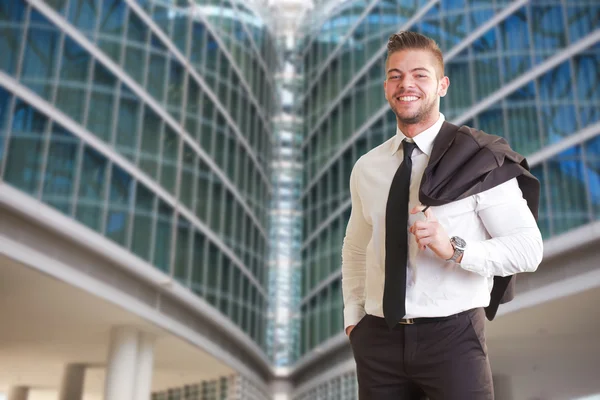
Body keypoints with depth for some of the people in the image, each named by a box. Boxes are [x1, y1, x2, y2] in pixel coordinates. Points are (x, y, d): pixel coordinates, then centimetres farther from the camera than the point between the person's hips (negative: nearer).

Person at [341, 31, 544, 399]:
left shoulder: (479, 160, -6)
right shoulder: (366, 168, 7)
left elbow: (529, 248, -11)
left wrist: (454, 248, -24)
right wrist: (353, 317, 9)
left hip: (453, 337, -4)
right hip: (377, 339, 4)